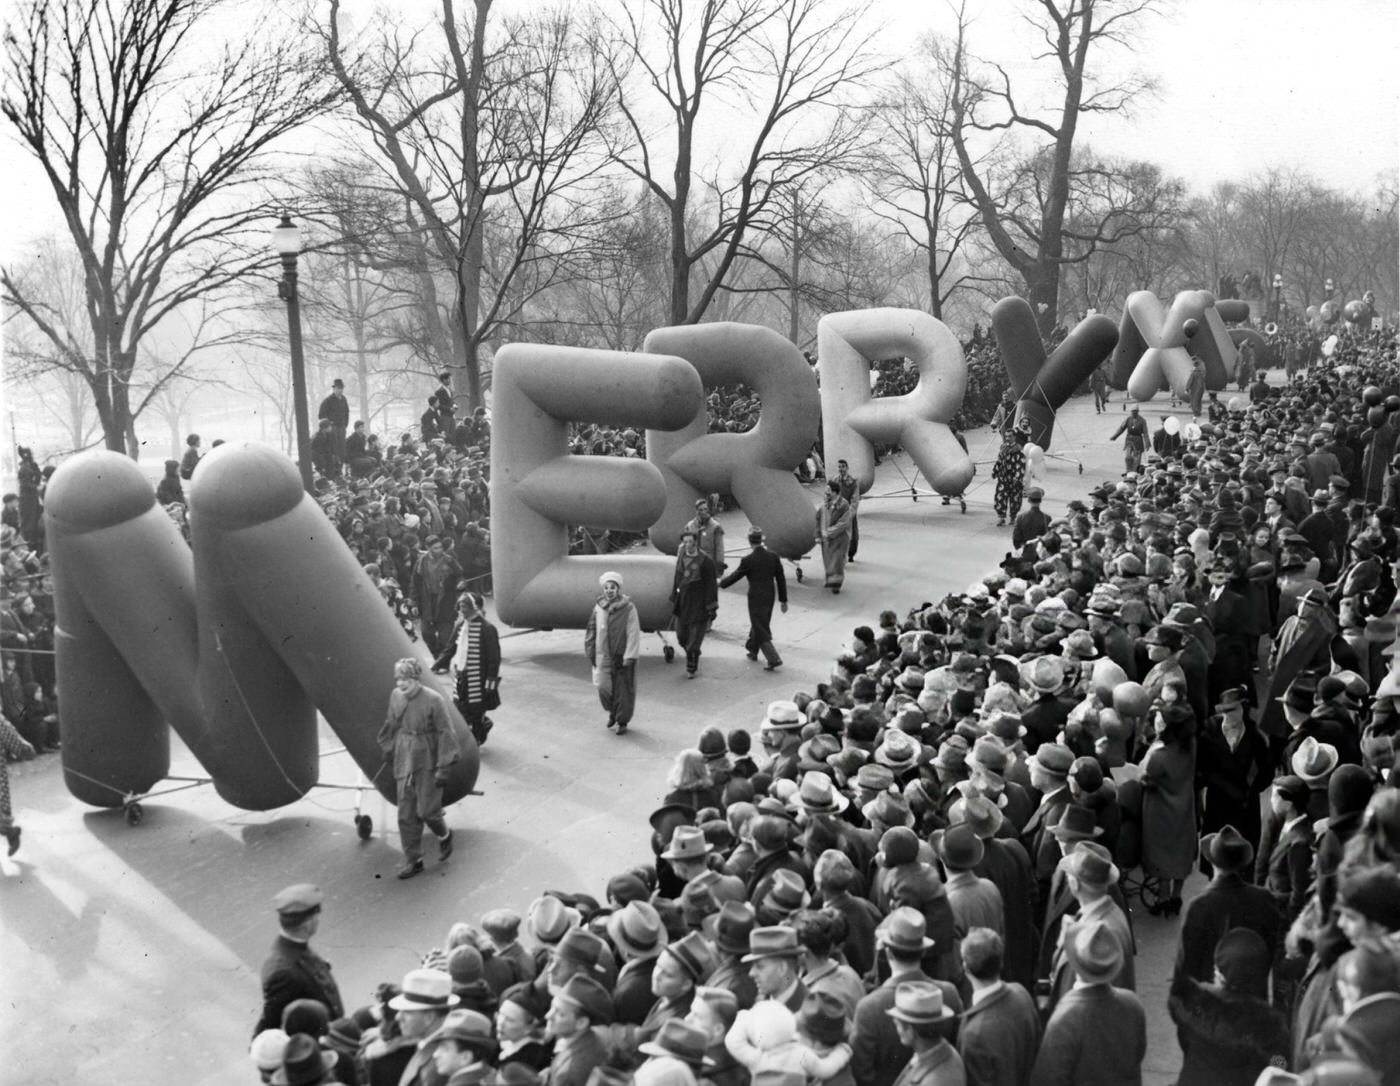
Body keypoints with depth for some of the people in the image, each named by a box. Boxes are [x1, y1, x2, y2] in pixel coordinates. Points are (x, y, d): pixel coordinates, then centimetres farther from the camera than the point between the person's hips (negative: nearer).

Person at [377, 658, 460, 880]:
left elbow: (445, 734, -13)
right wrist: (389, 753, 21)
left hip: (427, 764, -5)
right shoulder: (396, 696, 0)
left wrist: (443, 768, -15)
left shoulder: (433, 700, -16)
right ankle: (413, 860, 17)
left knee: (426, 811, -2)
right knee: (406, 815, 5)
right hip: (404, 763, 5)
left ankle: (444, 835, 31)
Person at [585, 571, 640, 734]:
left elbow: (633, 633, -11)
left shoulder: (628, 608, -11)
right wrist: (590, 653, 7)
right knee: (604, 687, 9)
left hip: (622, 655, -3)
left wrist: (629, 656, -14)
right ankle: (612, 712, 35)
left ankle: (623, 721, 19)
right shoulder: (598, 607, 1)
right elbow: (592, 631, 8)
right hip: (603, 656, 3)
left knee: (623, 689, 4)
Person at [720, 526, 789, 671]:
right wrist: (783, 600, 9)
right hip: (770, 597, 6)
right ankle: (752, 650, 44)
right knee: (759, 624, 25)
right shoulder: (773, 557, -5)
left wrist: (721, 583, 13)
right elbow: (781, 579, 0)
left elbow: (735, 577, -6)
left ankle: (774, 659, -7)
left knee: (761, 631, 1)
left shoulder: (748, 560, -19)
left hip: (756, 599, -6)